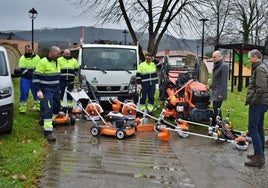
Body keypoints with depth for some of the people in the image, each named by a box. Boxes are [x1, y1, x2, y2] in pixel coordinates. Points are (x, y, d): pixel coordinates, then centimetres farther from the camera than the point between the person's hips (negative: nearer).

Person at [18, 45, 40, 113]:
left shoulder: (37, 57, 4)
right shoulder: (22, 58, -6)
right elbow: (22, 70, -14)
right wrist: (31, 74, -24)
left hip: (35, 79, 3)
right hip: (25, 79, -3)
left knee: (37, 93, 9)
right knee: (24, 94, -1)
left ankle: (39, 107, 20)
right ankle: (22, 109, 5)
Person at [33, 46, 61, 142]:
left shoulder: (56, 62, 12)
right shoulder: (43, 62, -14)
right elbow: (36, 77, -15)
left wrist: (59, 89, 23)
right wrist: (38, 90, -21)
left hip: (55, 90, 8)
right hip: (46, 90, -8)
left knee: (56, 108, 14)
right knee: (48, 110, -12)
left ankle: (44, 119, 38)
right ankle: (48, 132, -10)